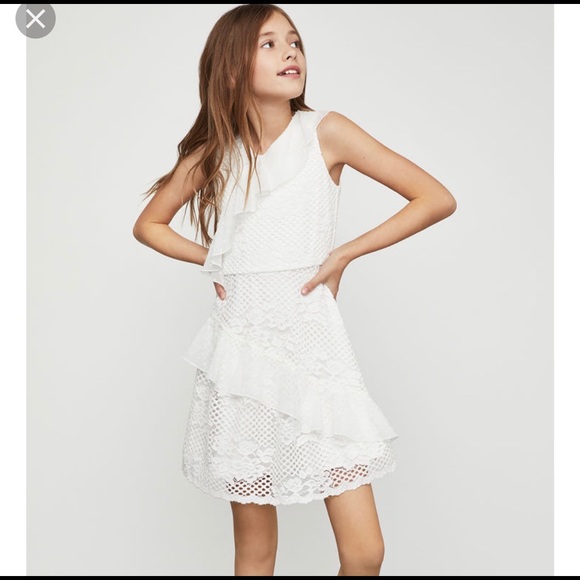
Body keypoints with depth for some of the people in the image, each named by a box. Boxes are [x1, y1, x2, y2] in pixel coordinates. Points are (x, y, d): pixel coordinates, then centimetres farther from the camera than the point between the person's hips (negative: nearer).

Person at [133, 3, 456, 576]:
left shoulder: (325, 132, -2)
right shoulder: (212, 152, 5)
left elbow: (437, 199, -2)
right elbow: (148, 223, 21)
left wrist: (344, 253, -4)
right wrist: (211, 261, 6)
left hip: (313, 342, -1)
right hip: (241, 346, 2)